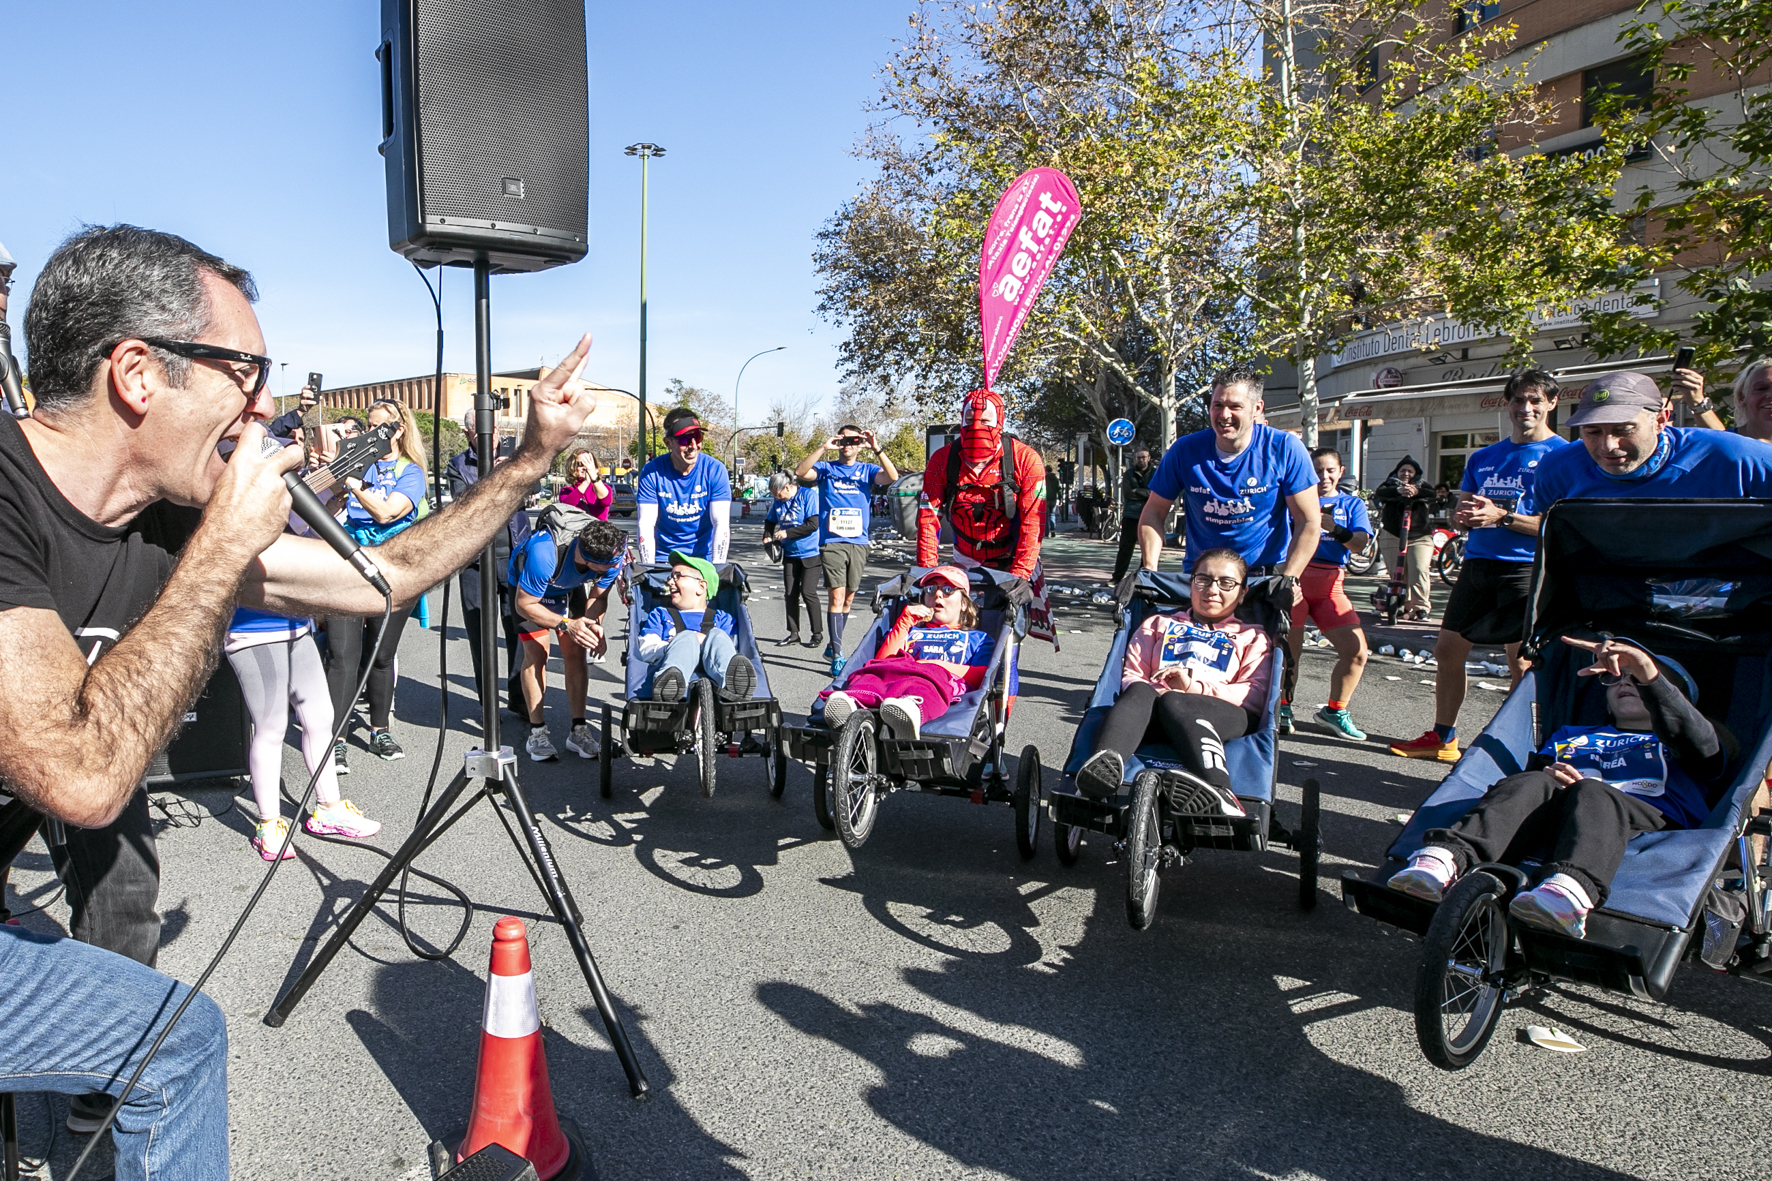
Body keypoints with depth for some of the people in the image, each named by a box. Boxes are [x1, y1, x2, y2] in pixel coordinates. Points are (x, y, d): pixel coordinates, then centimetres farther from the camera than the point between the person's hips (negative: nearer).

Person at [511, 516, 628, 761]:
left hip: (571, 586, 4)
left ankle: (578, 730, 1)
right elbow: (525, 604, -30)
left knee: (576, 652, -5)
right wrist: (567, 624, -38)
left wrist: (594, 624, -29)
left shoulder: (613, 556, -31)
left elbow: (598, 597, -11)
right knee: (536, 653, -12)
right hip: (528, 589, -3)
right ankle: (537, 731, -1)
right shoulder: (544, 555, -45)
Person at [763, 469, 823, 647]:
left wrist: (787, 533, -18)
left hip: (810, 553, -6)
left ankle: (817, 634, 5)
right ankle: (793, 633, 16)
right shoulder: (778, 501, 5)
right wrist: (767, 536, -3)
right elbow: (769, 521, 18)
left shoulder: (809, 495, -15)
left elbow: (813, 524, -21)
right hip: (790, 553, 6)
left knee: (807, 592, -7)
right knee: (790, 594, 7)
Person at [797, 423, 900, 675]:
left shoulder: (867, 470, 10)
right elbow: (800, 473, -10)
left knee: (848, 597, 12)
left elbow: (892, 477, -8)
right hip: (832, 541, -3)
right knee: (837, 595, -12)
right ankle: (837, 654, -13)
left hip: (858, 542, 3)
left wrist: (876, 449, -18)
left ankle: (834, 644, 29)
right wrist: (822, 448, -15)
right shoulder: (826, 469, 8)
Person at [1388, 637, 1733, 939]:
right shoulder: (1572, 734, 40)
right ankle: (1447, 857, -57)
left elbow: (1701, 745, 6)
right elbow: (1533, 766, 23)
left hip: (1647, 820, -2)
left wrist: (1649, 675, -11)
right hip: (1558, 815, 2)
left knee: (1592, 794, -36)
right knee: (1530, 786, -31)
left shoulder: (1677, 743, 32)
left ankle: (1569, 889, -65)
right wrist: (1545, 777, -4)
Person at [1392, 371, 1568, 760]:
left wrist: (1502, 517, -19)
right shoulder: (1483, 458, 18)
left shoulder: (1562, 455, -2)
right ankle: (1442, 738, 21)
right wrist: (1466, 515, -4)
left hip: (1526, 568, -6)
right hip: (1477, 564, 7)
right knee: (1447, 651, 9)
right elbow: (1460, 515, 20)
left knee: (1522, 662, -10)